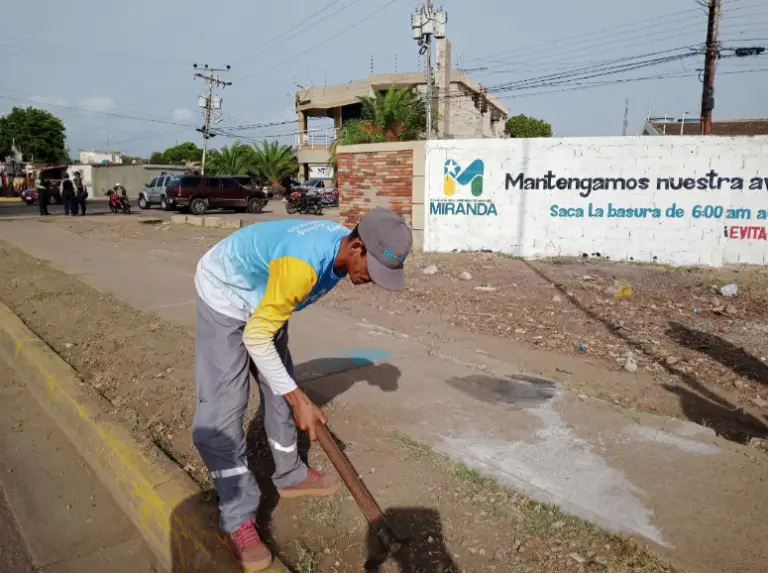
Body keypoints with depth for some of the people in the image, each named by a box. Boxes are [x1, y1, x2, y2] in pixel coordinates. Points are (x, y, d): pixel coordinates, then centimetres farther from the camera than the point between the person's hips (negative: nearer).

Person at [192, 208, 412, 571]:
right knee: (222, 405, -13)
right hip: (223, 295, -8)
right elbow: (256, 337, -30)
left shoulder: (342, 248, -12)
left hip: (262, 300, 8)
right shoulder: (302, 263, -40)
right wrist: (297, 399, -25)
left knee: (279, 389, 12)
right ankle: (238, 518, -1)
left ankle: (289, 476, 30)